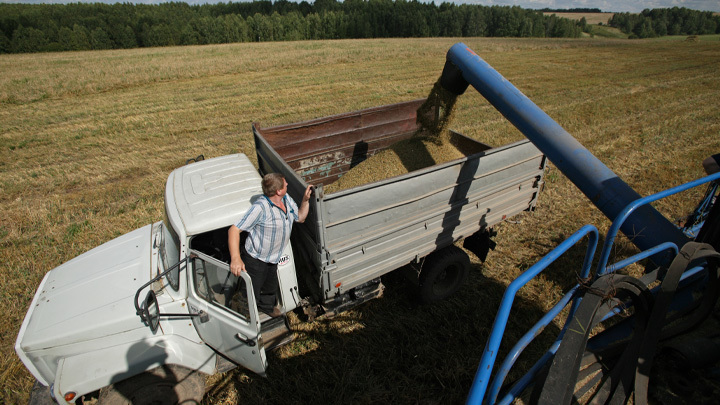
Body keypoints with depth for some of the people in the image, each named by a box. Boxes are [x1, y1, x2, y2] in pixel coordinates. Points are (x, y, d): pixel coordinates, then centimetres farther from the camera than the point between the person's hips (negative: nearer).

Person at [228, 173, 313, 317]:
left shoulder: (287, 199, -7)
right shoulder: (260, 208, -32)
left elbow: (300, 218, 10)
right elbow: (234, 230, -32)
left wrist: (306, 200, -6)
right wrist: (235, 259, -42)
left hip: (273, 259, 8)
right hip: (255, 260, -7)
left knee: (271, 287, 31)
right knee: (252, 294, 11)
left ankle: (267, 306, 62)